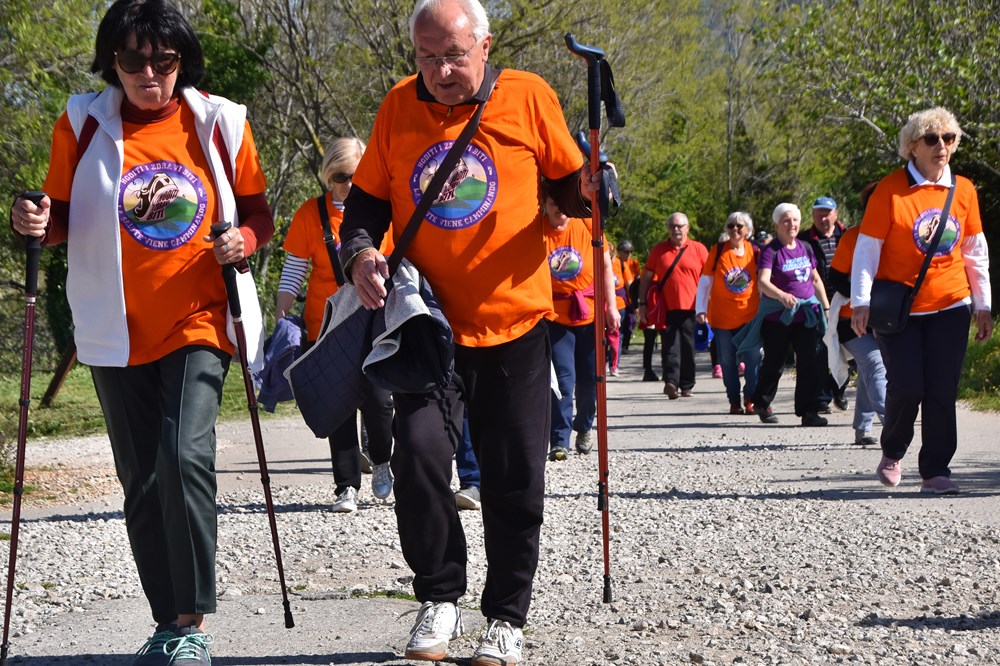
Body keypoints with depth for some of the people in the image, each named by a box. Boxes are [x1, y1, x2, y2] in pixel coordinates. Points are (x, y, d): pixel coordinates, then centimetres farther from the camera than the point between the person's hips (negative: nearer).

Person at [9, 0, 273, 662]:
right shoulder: (82, 124, 1)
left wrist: (244, 240, -13)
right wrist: (37, 223, -14)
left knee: (185, 456, -21)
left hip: (199, 319, -2)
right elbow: (65, 220, 9)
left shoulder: (221, 122, 0)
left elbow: (257, 212, 9)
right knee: (142, 481, 8)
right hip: (117, 330, 2)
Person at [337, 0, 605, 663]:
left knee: (516, 482, 4)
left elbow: (568, 186, 5)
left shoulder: (528, 97, -3)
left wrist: (589, 191, -18)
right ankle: (440, 597, 6)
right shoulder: (399, 108, 3)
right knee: (419, 449, -15)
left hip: (516, 323, -1)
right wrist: (361, 252, -10)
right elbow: (366, 200, 10)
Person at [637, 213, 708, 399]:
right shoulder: (658, 250, 9)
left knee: (688, 348, 5)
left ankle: (686, 386, 14)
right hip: (667, 308, 0)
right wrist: (642, 303, 5)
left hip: (690, 308, 0)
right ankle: (671, 381, -19)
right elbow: (646, 277, 12)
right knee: (670, 346, -9)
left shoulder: (698, 249, 6)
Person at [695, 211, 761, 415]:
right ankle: (734, 402, 16)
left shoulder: (754, 252, 3)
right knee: (728, 362, 5)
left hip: (750, 315, 0)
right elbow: (705, 281, 2)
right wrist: (700, 309, -5)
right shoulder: (717, 251, 0)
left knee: (753, 359, -8)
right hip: (722, 317, 0)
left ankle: (750, 399, 6)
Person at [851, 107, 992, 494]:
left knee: (942, 391, 0)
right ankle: (892, 453, 22)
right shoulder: (891, 190, -8)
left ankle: (935, 471, 8)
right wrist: (861, 302, -12)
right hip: (898, 309, -3)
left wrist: (982, 305, 12)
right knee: (906, 386, -5)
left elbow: (976, 252, 13)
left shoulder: (964, 190, 5)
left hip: (950, 306, 3)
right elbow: (867, 248, -6)